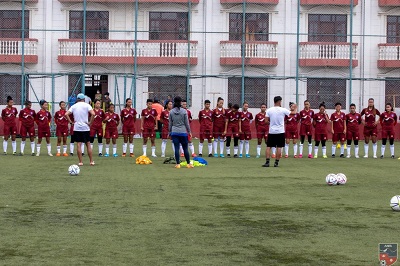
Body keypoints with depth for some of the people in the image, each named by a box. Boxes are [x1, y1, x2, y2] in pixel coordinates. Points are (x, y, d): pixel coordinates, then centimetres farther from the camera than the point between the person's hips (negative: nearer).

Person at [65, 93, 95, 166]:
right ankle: (91, 161, 10)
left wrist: (71, 121, 0)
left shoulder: (74, 106, 5)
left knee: (79, 144, 3)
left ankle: (80, 162, 1)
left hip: (76, 128, 1)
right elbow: (93, 114, -16)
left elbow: (66, 114, -5)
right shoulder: (86, 105, -2)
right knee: (88, 144, 8)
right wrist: (90, 123, -7)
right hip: (85, 128, -1)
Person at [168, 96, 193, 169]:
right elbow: (186, 122, -1)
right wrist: (189, 131, 8)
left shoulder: (171, 112, 1)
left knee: (176, 148, 2)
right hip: (183, 132, -2)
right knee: (185, 148, 5)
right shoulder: (184, 111, -6)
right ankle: (189, 163, 11)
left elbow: (170, 123, 6)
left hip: (174, 132, 2)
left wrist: (170, 132, 17)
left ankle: (178, 164, 2)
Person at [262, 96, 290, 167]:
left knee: (268, 147, 6)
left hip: (271, 131, 2)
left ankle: (267, 162, -2)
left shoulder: (269, 110, -4)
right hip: (280, 131, -2)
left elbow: (267, 120, -3)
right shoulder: (283, 110, -7)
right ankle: (276, 162, 2)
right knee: (279, 147, 3)